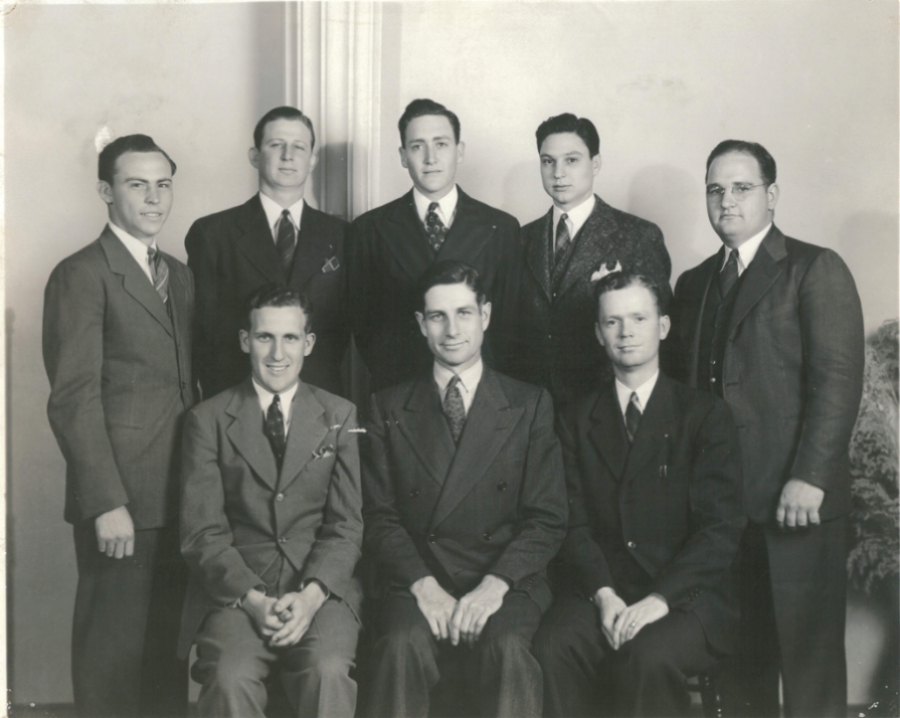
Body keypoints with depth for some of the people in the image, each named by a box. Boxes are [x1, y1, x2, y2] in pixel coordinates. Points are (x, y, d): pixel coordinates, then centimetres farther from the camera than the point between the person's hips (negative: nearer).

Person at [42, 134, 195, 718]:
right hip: (121, 501, -6)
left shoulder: (181, 275, 17)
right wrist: (106, 503, -17)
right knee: (114, 650, 2)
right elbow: (73, 400, -12)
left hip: (180, 497, 7)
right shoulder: (82, 276, -6)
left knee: (170, 646, 12)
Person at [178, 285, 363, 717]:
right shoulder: (208, 420, 8)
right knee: (231, 678, -30)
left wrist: (311, 594, -13)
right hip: (237, 589, 0)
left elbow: (346, 525, 5)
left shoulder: (340, 417, 11)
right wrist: (252, 597, -14)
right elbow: (202, 531, 1)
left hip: (321, 588, 1)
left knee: (328, 671, -29)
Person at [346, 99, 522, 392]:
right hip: (395, 391, 0)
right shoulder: (370, 228, 4)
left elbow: (509, 320, 5)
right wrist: (387, 377, -2)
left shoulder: (501, 228, 4)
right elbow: (361, 318, 7)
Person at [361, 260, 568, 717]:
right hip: (415, 581, 1)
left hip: (504, 582, 0)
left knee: (508, 650, -32)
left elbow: (547, 519, 3)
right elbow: (381, 517, 5)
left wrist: (494, 585, -13)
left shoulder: (530, 406, 9)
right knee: (402, 647, -30)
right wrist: (424, 586, -12)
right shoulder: (390, 409, 12)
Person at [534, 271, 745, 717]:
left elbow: (721, 528, -4)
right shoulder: (577, 421, 14)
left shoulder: (706, 416, 5)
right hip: (600, 591, 2)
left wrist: (659, 598, -17)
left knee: (649, 656, -33)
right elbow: (576, 524, 6)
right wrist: (604, 594, -13)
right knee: (553, 648, -28)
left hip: (686, 593, -2)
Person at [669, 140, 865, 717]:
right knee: (742, 653, 8)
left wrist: (810, 478, -17)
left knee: (808, 649, 1)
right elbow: (686, 382, 13)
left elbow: (838, 379, -9)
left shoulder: (816, 269, 0)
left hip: (797, 501, -5)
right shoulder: (695, 283, 17)